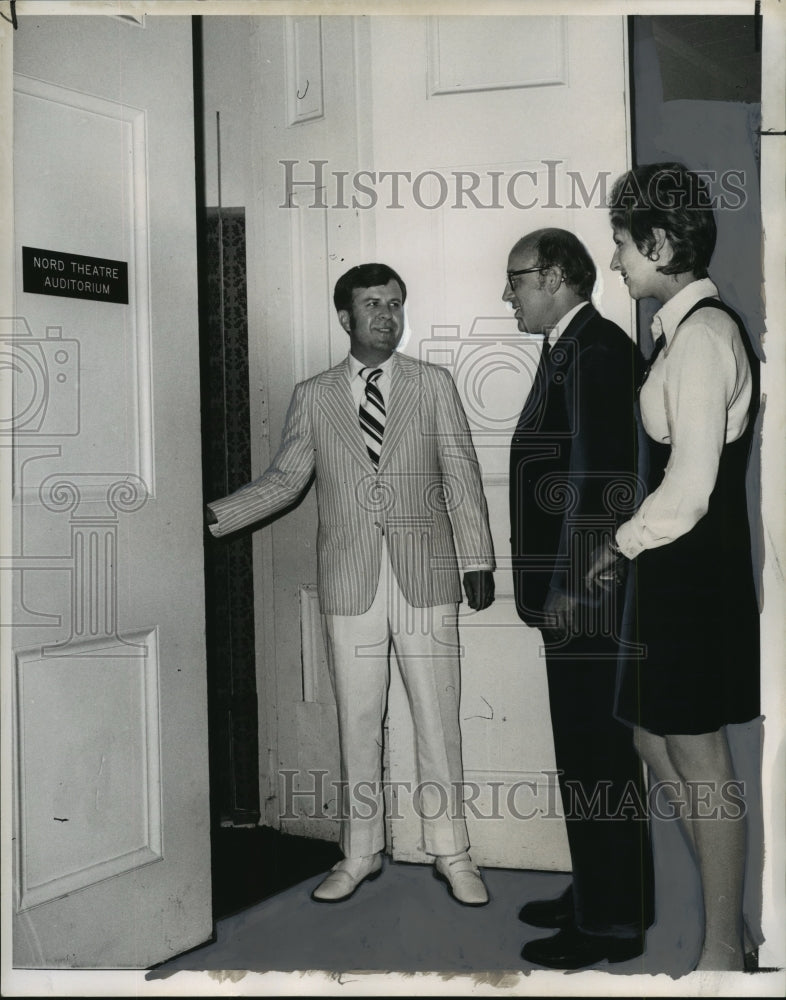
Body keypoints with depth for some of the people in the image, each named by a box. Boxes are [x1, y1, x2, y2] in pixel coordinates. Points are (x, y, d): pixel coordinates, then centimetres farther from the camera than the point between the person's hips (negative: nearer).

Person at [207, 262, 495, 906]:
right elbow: (285, 479, 8)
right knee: (357, 720, 8)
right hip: (350, 581, 1)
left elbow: (462, 476, 5)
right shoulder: (314, 397, 9)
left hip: (425, 575, -1)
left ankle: (451, 852, 17)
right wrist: (215, 515, -3)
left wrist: (478, 559, -1)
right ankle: (361, 853, 22)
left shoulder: (434, 384, 7)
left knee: (438, 716, 3)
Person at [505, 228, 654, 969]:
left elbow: (597, 476, -21)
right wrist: (551, 583, 15)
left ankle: (612, 923, 13)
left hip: (589, 594, -10)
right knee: (584, 750, 18)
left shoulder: (599, 350, -15)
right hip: (569, 589, 10)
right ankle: (596, 893, 31)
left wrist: (570, 586, -20)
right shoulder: (568, 350, 15)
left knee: (597, 755, 0)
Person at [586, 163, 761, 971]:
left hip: (692, 572, -10)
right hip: (672, 571, 10)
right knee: (655, 740, 18)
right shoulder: (688, 329, 11)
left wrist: (619, 545, -10)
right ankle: (724, 912, 33)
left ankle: (721, 951, 21)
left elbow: (690, 487, -22)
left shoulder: (703, 335, -18)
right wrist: (629, 545, 12)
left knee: (698, 759, 3)